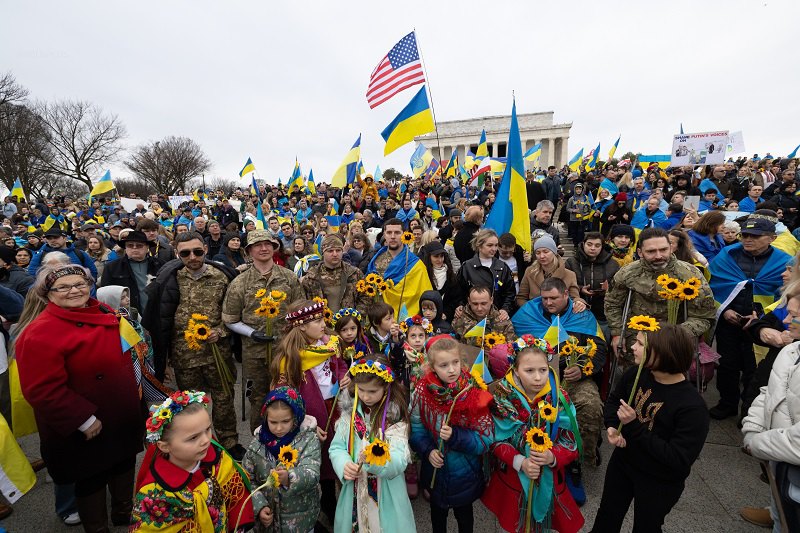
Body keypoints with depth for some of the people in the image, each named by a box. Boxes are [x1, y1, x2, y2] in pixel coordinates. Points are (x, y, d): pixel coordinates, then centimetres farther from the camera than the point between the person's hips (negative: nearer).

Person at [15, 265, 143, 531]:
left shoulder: (103, 313, 1)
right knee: (91, 478, 14)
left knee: (124, 464, 24)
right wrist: (84, 420, -22)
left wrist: (135, 391, 13)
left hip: (124, 418, 7)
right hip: (86, 429, -7)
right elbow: (43, 390, -23)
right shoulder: (40, 333, -21)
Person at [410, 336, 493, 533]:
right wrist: (427, 450, -21)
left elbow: (485, 440, -18)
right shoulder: (423, 390, -16)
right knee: (437, 513, 28)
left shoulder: (474, 395, -21)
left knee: (464, 516, 25)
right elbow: (416, 428, -6)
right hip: (435, 471, 2)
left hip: (465, 473, -2)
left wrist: (455, 436, -31)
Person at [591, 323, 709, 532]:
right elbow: (613, 400, 5)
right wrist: (611, 426, -13)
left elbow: (679, 459, -28)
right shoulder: (635, 375, -14)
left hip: (659, 483, -4)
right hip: (622, 462, 5)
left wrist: (634, 427, -32)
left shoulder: (693, 407, -30)